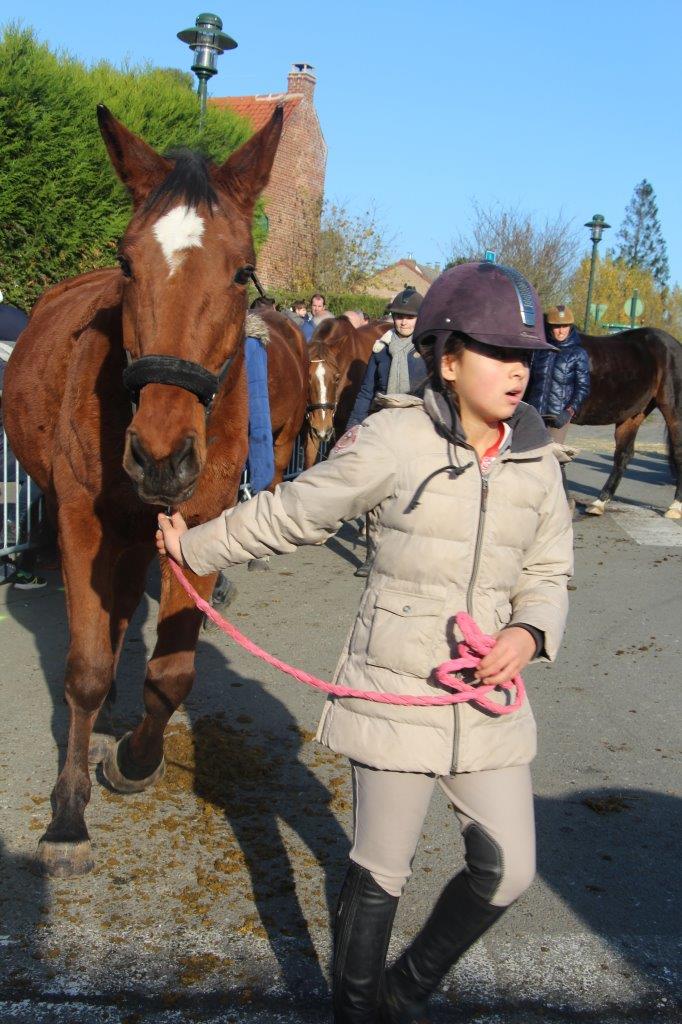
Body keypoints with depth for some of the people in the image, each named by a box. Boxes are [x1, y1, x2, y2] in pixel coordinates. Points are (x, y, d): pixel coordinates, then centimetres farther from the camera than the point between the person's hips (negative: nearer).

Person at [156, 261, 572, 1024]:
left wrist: (530, 633, -11)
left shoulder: (535, 459, 0)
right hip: (394, 694, -4)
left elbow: (548, 574, 9)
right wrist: (194, 546, 8)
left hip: (488, 698, 5)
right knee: (380, 872, 10)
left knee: (508, 871, 12)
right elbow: (291, 513, -1)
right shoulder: (393, 440, -13)